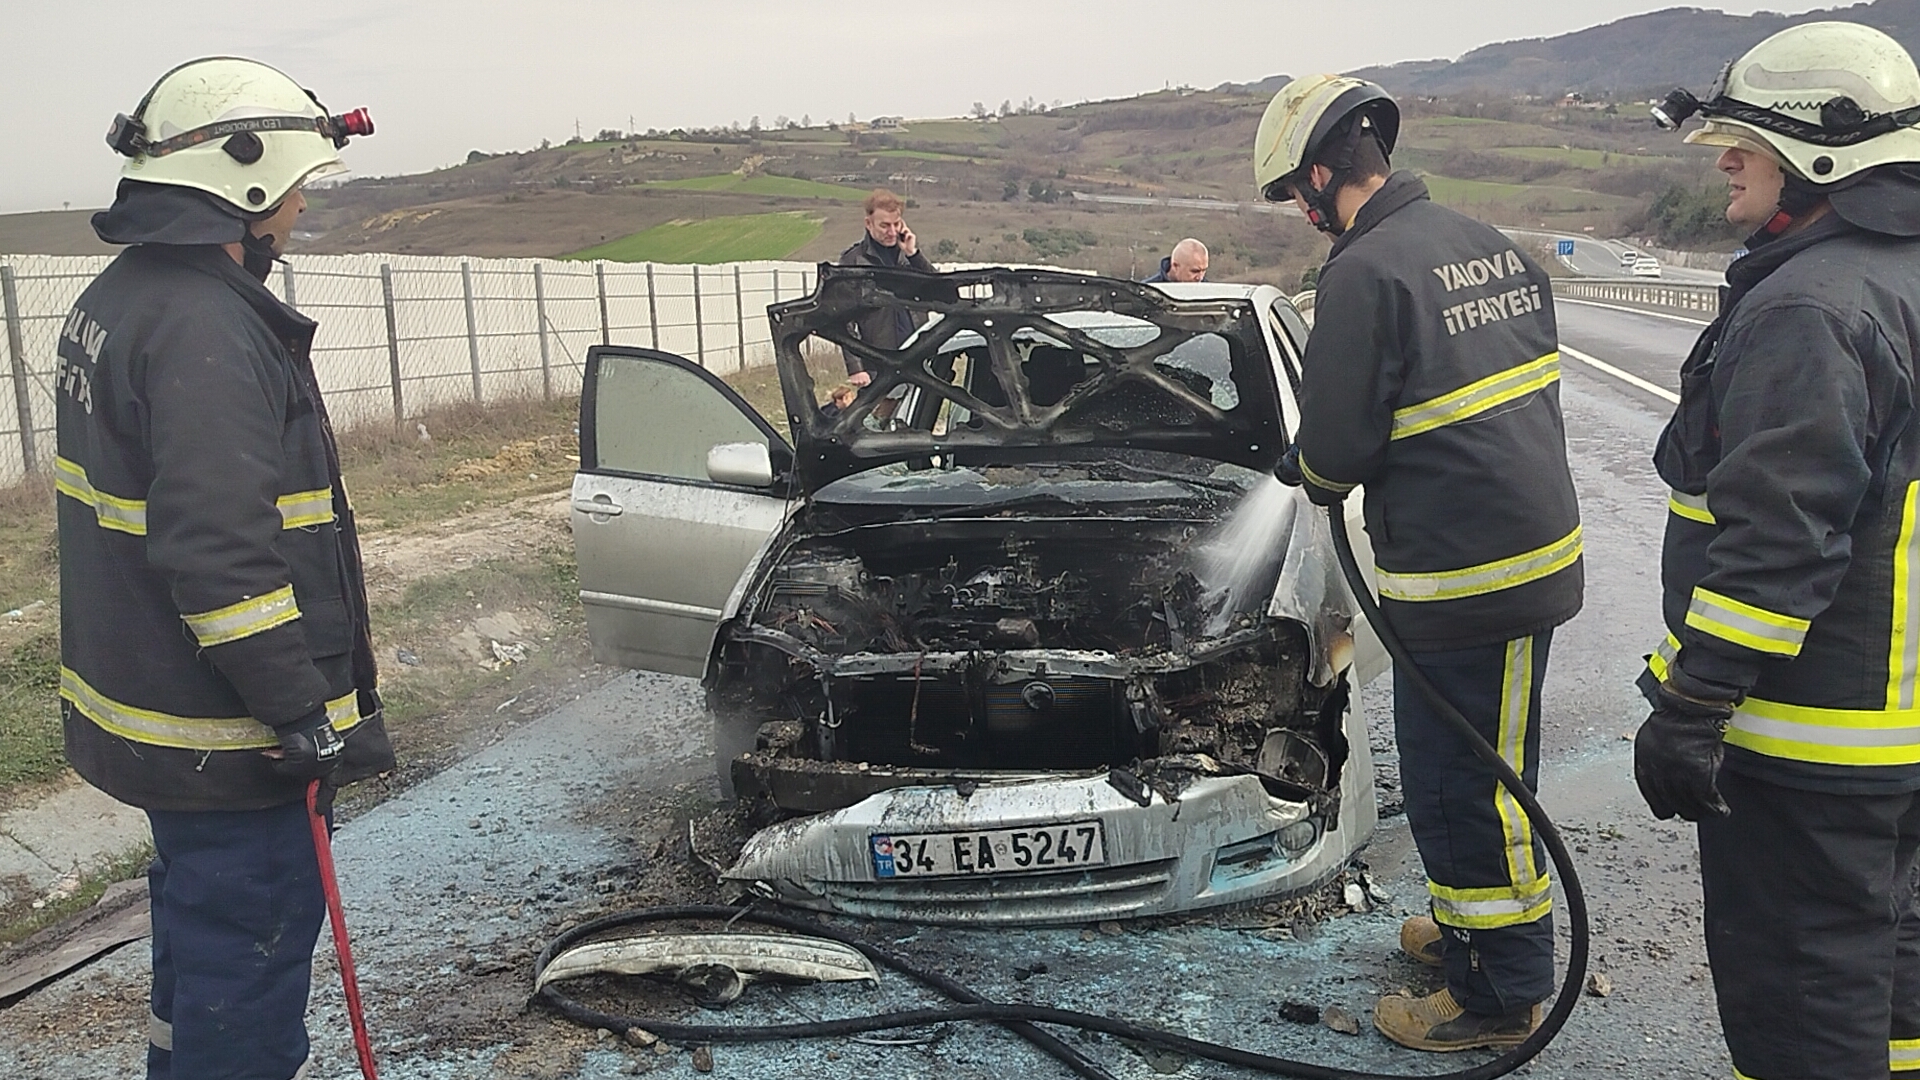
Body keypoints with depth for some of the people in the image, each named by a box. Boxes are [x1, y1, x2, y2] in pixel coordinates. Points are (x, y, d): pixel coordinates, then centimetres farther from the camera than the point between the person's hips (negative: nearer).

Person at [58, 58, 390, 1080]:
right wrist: (312, 717, -24)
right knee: (248, 953, 4)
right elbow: (221, 553, -30)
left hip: (141, 700, 10)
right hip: (224, 734, -10)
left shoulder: (113, 299, 11)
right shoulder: (205, 326, -23)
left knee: (200, 928, 26)